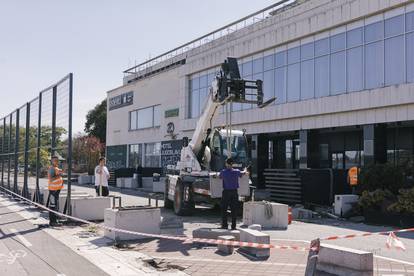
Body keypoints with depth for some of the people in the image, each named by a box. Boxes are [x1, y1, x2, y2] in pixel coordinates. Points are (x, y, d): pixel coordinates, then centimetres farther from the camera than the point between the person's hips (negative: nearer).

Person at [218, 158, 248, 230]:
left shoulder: (223, 172, -7)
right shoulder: (236, 172, -3)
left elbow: (219, 176, 15)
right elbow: (243, 173, 18)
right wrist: (245, 171, 44)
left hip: (226, 192, -1)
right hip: (234, 192, 2)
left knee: (224, 209, 9)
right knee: (234, 209, 6)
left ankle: (224, 225, 9)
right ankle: (233, 226, 8)